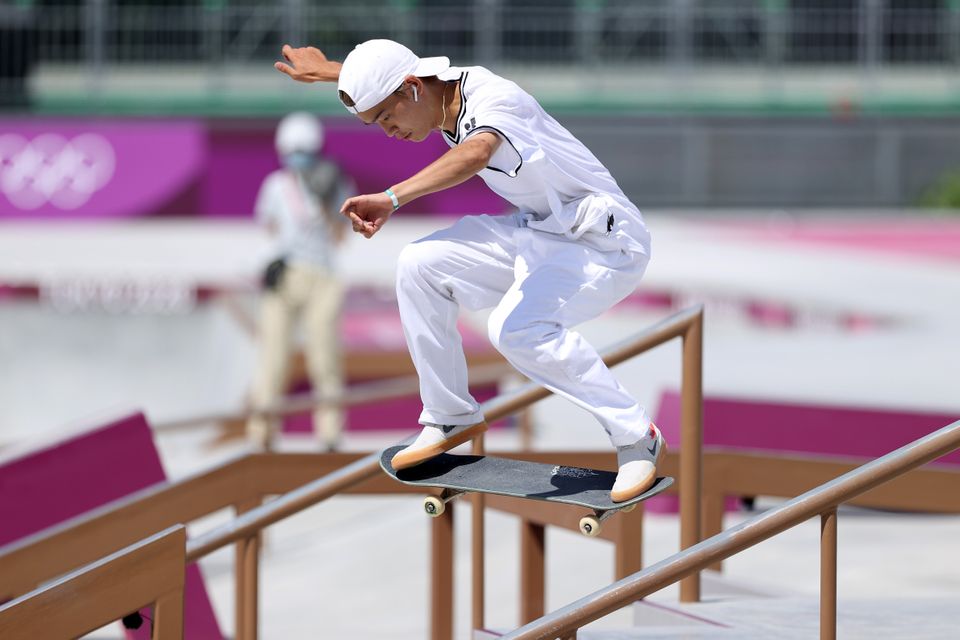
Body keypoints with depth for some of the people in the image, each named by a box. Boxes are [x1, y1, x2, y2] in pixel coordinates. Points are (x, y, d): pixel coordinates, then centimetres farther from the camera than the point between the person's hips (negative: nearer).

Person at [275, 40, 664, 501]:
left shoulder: (493, 101, -27)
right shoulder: (442, 91, 0)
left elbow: (475, 155, -52)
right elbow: (387, 74, 26)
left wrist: (391, 198, -62)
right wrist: (325, 70, 35)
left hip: (604, 243, -9)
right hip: (537, 234, 9)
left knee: (516, 327, -31)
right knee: (420, 266, 0)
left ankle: (636, 438, -17)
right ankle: (451, 419, 12)